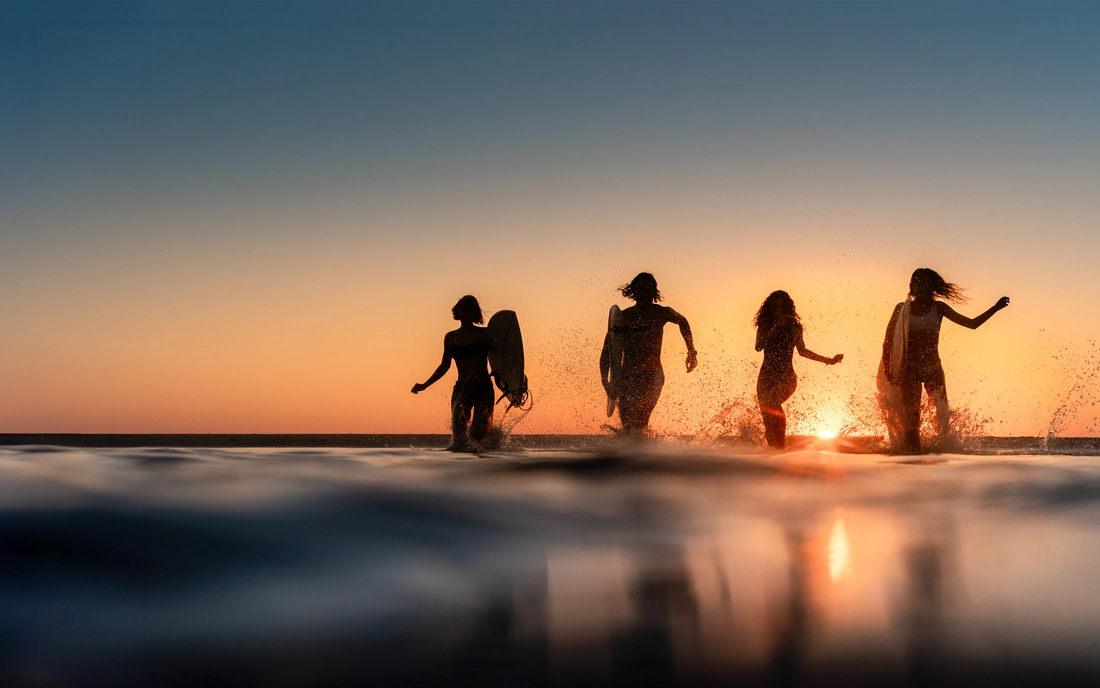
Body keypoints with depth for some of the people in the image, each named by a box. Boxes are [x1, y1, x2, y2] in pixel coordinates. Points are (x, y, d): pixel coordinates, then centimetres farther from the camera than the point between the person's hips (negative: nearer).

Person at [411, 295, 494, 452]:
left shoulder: (484, 334, 5)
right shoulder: (450, 337, 13)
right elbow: (445, 366, 19)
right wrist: (425, 385, 14)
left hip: (483, 388, -2)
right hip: (461, 388, 2)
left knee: (478, 432, -11)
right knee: (458, 428, -14)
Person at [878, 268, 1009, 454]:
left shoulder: (938, 308, 3)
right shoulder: (902, 309, -1)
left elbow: (972, 323, 2)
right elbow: (888, 342, 0)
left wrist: (995, 308, -7)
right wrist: (887, 372, -6)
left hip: (933, 369, 2)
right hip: (909, 370, -2)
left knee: (944, 416, -6)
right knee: (911, 420, -6)